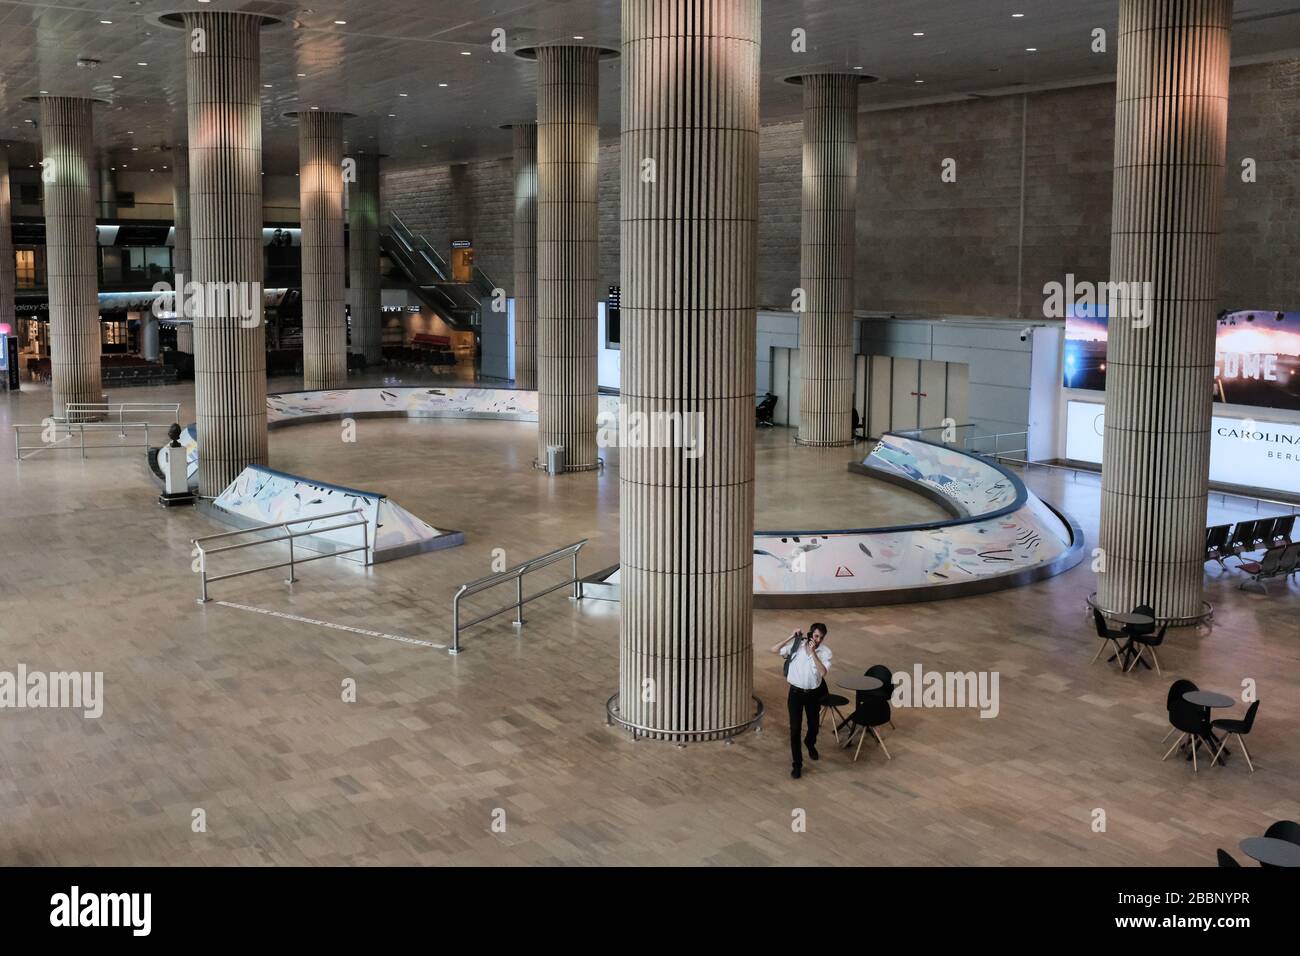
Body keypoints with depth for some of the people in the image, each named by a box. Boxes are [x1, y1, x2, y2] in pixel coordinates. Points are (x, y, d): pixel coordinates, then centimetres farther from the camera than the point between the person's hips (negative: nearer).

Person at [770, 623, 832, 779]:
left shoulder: (825, 651, -12)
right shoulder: (796, 645, -10)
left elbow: (823, 672, -26)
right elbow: (774, 650, -14)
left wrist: (813, 652, -30)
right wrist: (791, 637, -20)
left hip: (813, 693, 1)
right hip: (796, 692, -1)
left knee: (813, 724, 20)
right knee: (795, 728, -3)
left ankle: (810, 743, 54)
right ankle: (797, 764, 6)